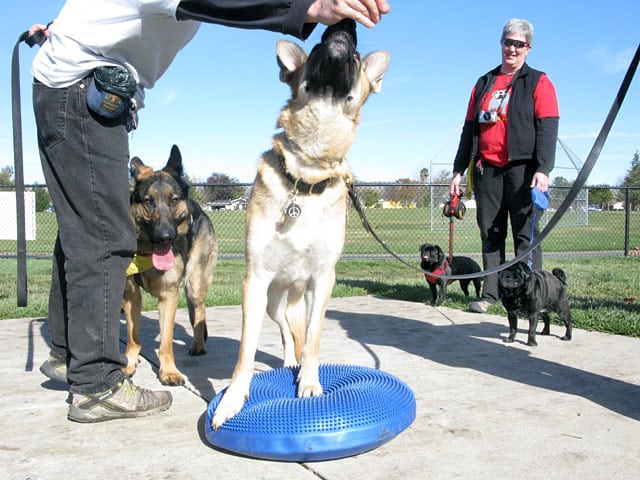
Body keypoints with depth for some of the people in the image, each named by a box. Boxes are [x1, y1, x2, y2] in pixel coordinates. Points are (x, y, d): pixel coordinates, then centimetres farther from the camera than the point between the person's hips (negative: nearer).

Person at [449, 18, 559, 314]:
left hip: (522, 169, -4)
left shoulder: (538, 82, 6)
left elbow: (547, 128, -5)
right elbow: (469, 129, 18)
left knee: (525, 234, -4)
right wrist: (459, 170, 12)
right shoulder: (483, 84, 19)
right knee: (490, 233, 4)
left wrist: (543, 170, -17)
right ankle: (490, 294, 9)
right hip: (486, 169, 4)